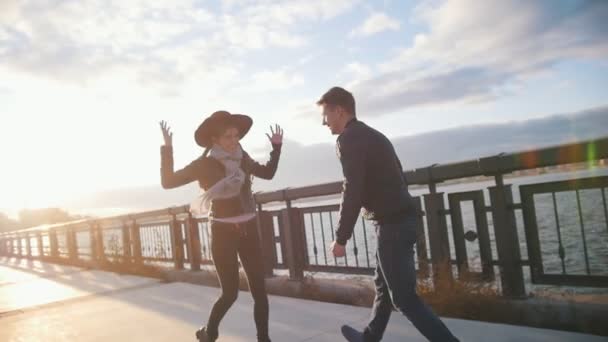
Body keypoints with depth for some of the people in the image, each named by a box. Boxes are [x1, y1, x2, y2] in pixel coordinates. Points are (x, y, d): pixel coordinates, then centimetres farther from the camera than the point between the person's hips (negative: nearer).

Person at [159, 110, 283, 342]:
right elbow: (168, 181, -11)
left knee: (259, 290, 3)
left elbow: (268, 173, 21)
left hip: (248, 230, 4)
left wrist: (276, 146, 14)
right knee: (230, 293, 1)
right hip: (223, 232, -4)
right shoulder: (205, 164, -8)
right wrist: (167, 148, -17)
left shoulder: (242, 159, 5)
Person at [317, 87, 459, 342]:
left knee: (404, 297, -2)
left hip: (392, 223, -10)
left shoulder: (349, 139, -10)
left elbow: (352, 191, -19)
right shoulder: (373, 135, 19)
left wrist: (341, 238, -14)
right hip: (402, 218, 10)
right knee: (383, 285, 22)